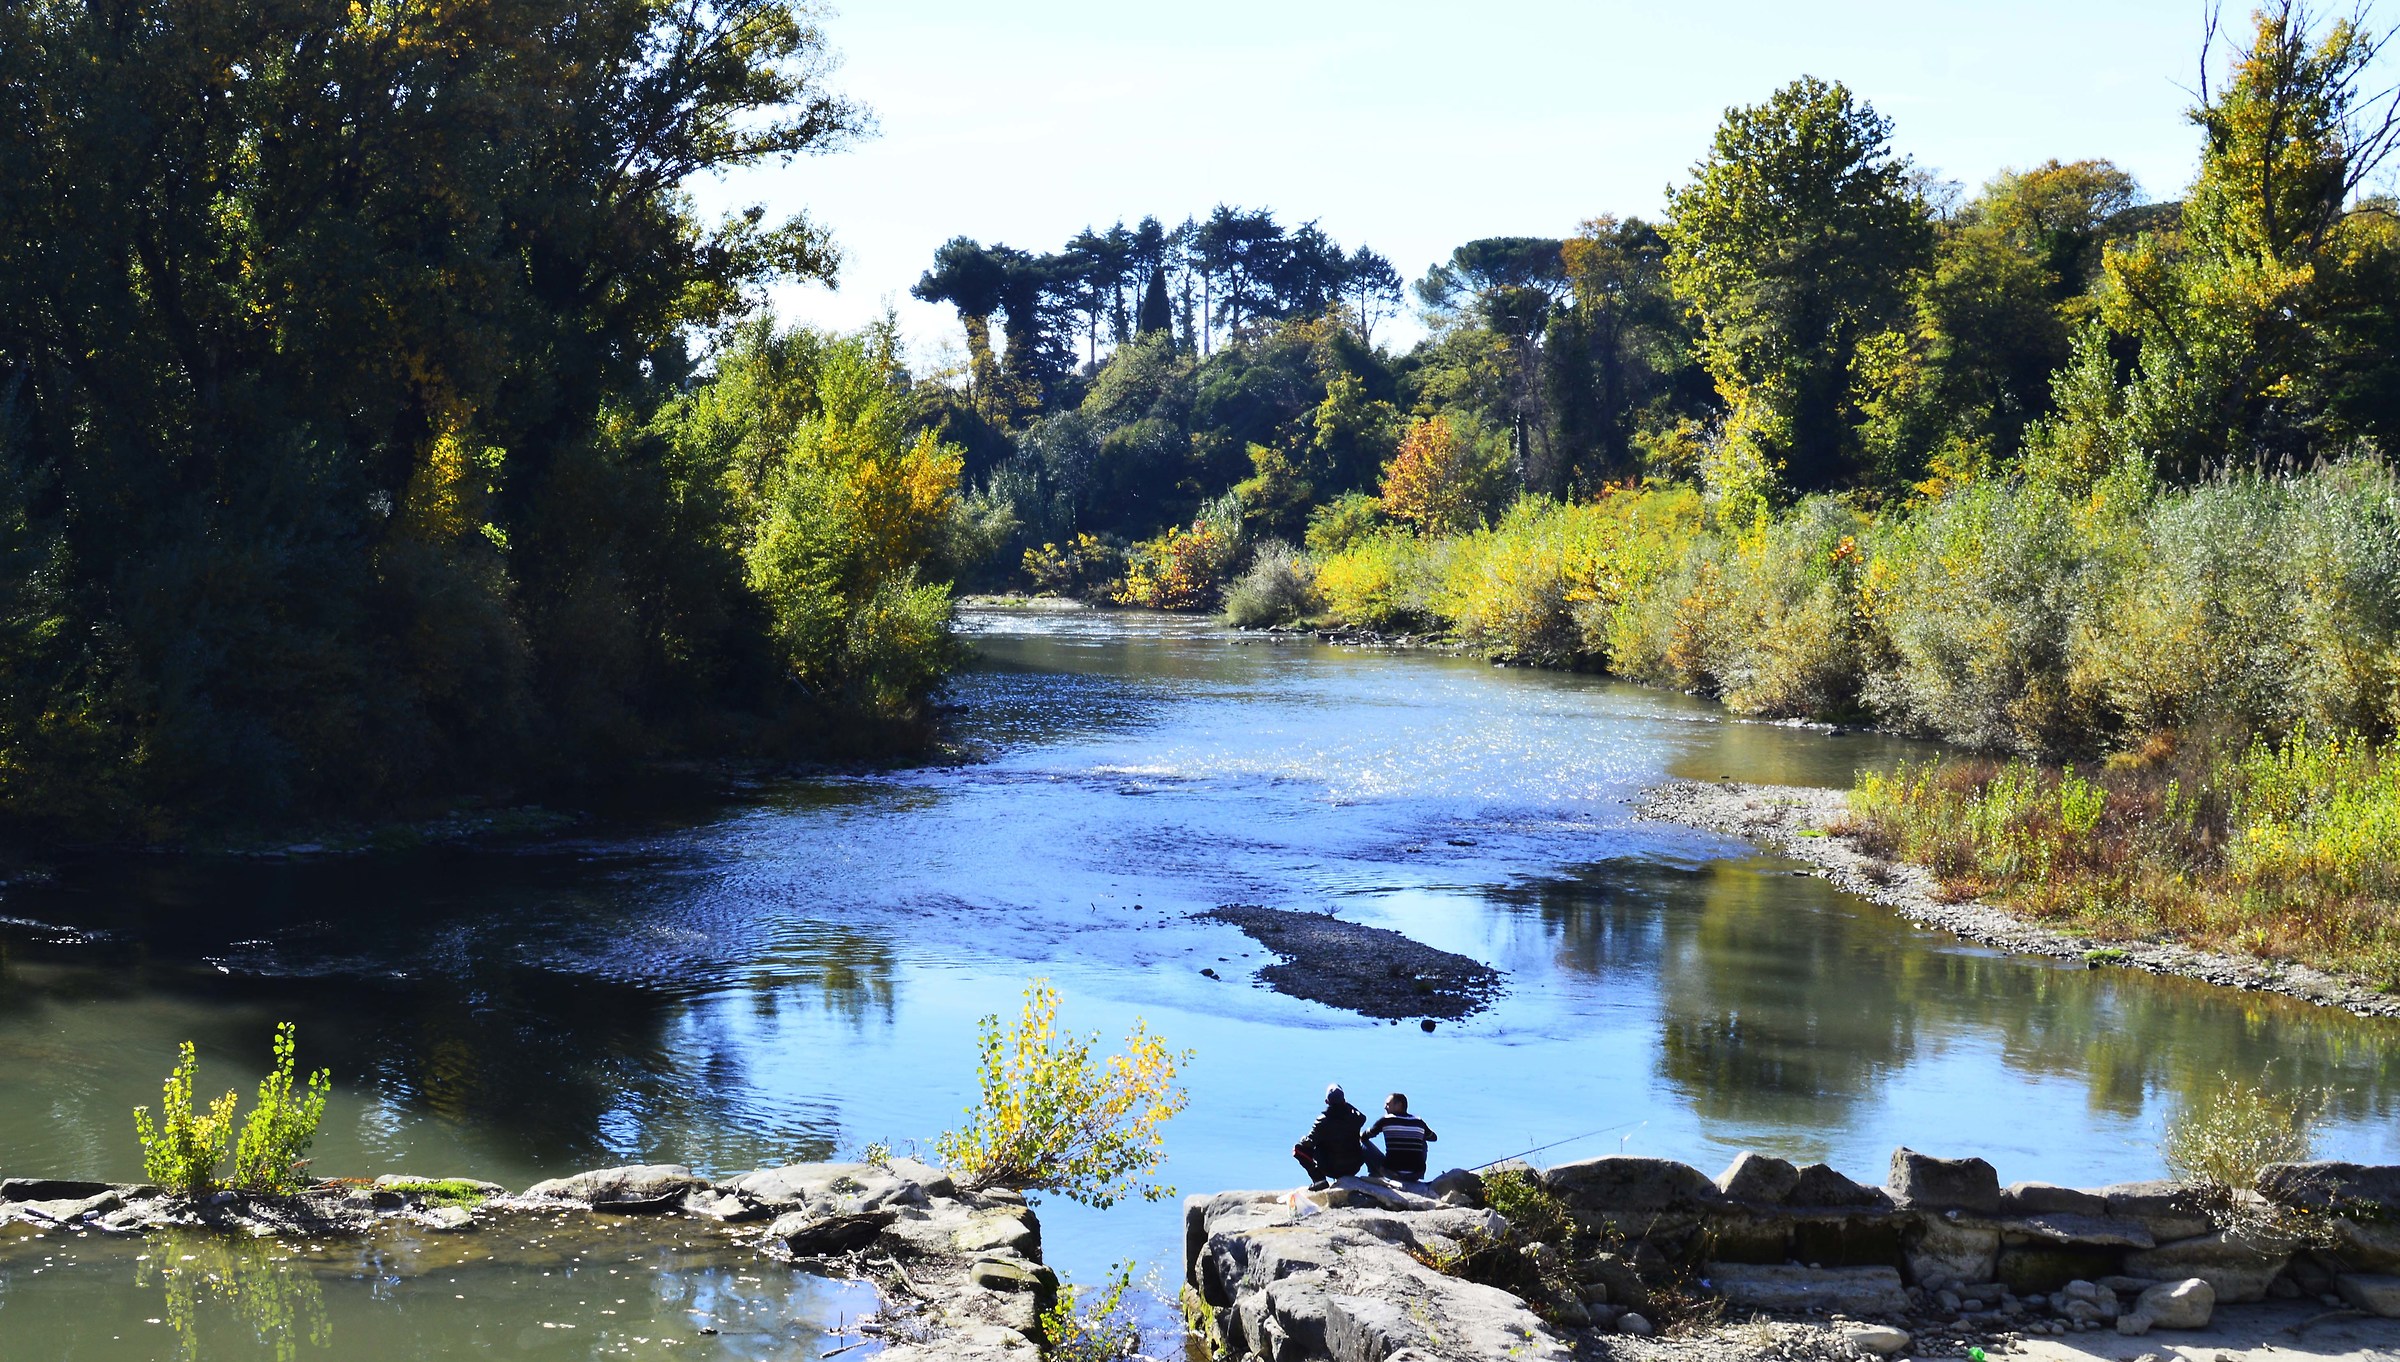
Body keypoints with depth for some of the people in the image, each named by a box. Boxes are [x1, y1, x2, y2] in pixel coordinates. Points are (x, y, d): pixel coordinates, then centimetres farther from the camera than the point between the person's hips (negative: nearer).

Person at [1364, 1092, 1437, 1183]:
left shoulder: (1385, 1120, 1)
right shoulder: (1419, 1122, 10)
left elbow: (1365, 1136, 15)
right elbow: (1434, 1137, 30)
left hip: (1392, 1172, -3)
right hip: (1416, 1175, 3)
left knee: (1365, 1145, 14)